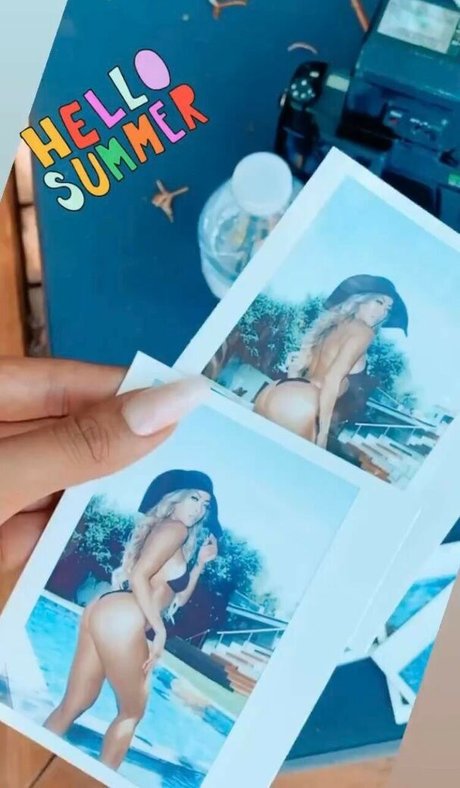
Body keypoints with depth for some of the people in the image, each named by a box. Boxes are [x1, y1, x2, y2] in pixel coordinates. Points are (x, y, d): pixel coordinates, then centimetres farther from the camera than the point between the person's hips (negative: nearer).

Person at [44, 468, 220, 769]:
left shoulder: (181, 541, 24)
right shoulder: (174, 528, -5)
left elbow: (178, 597, 26)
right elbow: (139, 576, -16)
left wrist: (201, 562, 19)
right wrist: (159, 629, -13)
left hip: (105, 613, 9)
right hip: (122, 620, -9)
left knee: (74, 704, 14)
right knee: (133, 711, 8)